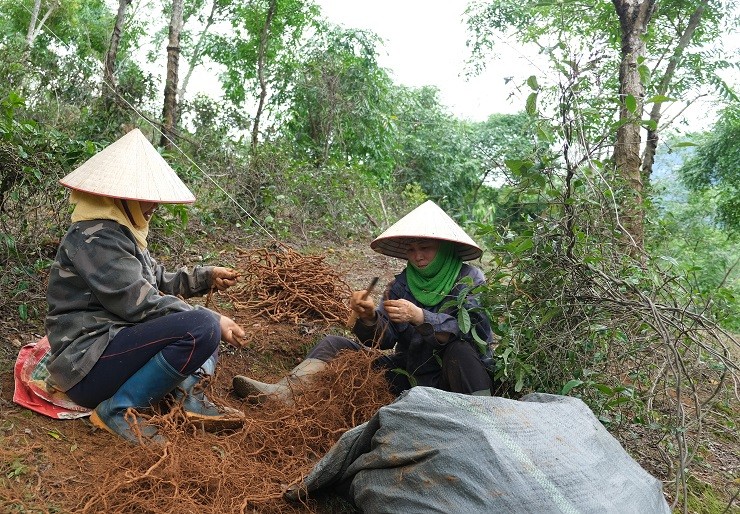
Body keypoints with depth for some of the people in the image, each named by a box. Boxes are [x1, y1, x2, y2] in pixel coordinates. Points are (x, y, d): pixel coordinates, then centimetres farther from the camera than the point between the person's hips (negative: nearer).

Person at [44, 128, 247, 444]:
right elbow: (139, 303, -23)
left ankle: (189, 393, -6)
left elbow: (158, 283, 22)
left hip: (113, 342, 11)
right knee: (202, 327, -28)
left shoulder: (119, 232, 15)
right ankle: (118, 408, -15)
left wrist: (205, 277, 10)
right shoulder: (94, 238, -16)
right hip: (88, 366, -11)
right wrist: (214, 322, -19)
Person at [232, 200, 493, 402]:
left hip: (450, 378, -5)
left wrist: (421, 317, -33)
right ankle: (283, 392, -24)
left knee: (460, 348, -37)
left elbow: (478, 330, -23)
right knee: (333, 344, -3)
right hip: (407, 373, 5)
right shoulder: (402, 283, 3)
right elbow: (385, 339, -1)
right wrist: (369, 318, -23)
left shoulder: (469, 280, -8)